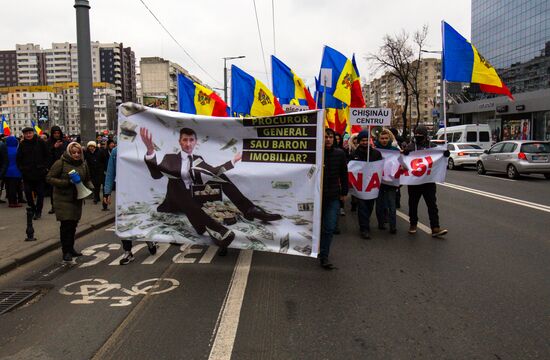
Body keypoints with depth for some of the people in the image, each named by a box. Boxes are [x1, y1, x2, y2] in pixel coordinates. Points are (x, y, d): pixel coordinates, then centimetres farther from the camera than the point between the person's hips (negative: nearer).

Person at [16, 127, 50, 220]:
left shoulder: (40, 142, -2)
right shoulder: (22, 145, 4)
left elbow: (47, 156, 3)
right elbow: (18, 159, 12)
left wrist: (45, 167, -4)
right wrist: (21, 169, 2)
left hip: (40, 173, -2)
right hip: (27, 174, 2)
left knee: (40, 193, 3)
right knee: (28, 193, 3)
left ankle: (38, 211, 13)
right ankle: (32, 209, 20)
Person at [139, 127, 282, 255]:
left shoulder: (198, 159, 20)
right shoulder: (171, 158, 5)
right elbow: (156, 174, -14)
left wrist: (234, 161, 10)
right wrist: (150, 150, -31)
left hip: (196, 198, 4)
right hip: (178, 201, -4)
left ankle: (249, 209, -23)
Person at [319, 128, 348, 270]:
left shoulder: (340, 154, -1)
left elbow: (344, 174, 7)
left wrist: (344, 192, 8)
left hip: (333, 196, 1)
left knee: (329, 228, -4)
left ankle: (324, 256, 4)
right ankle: (316, 251, 36)